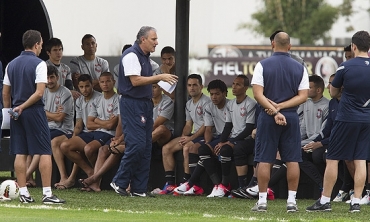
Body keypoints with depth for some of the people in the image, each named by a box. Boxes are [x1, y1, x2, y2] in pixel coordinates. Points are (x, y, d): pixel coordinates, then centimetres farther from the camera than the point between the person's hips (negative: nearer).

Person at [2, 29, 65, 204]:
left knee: (20, 153, 7)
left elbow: (5, 93, 11)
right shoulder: (39, 64, -9)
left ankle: (23, 193, 5)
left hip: (16, 113, 6)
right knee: (45, 152, -3)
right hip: (34, 112, -6)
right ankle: (47, 194, -8)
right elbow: (39, 92, -17)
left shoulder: (11, 65, 9)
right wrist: (22, 107, -9)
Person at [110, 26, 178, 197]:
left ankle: (139, 189, 8)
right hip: (131, 104, -10)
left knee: (146, 148, 6)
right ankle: (119, 182, -3)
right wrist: (159, 77, -18)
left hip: (145, 104, 10)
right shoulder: (131, 55, -12)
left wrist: (163, 80, 11)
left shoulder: (145, 57, 18)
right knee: (136, 145, -14)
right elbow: (135, 81, -21)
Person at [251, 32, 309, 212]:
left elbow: (258, 94, -11)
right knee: (292, 160, 5)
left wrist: (275, 111, -13)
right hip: (291, 117, 2)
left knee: (264, 160, 2)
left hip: (267, 118, -2)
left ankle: (262, 201, 2)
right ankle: (291, 201, 4)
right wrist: (281, 107, -8)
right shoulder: (299, 68, 4)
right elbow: (303, 96, -2)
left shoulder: (262, 65, -3)